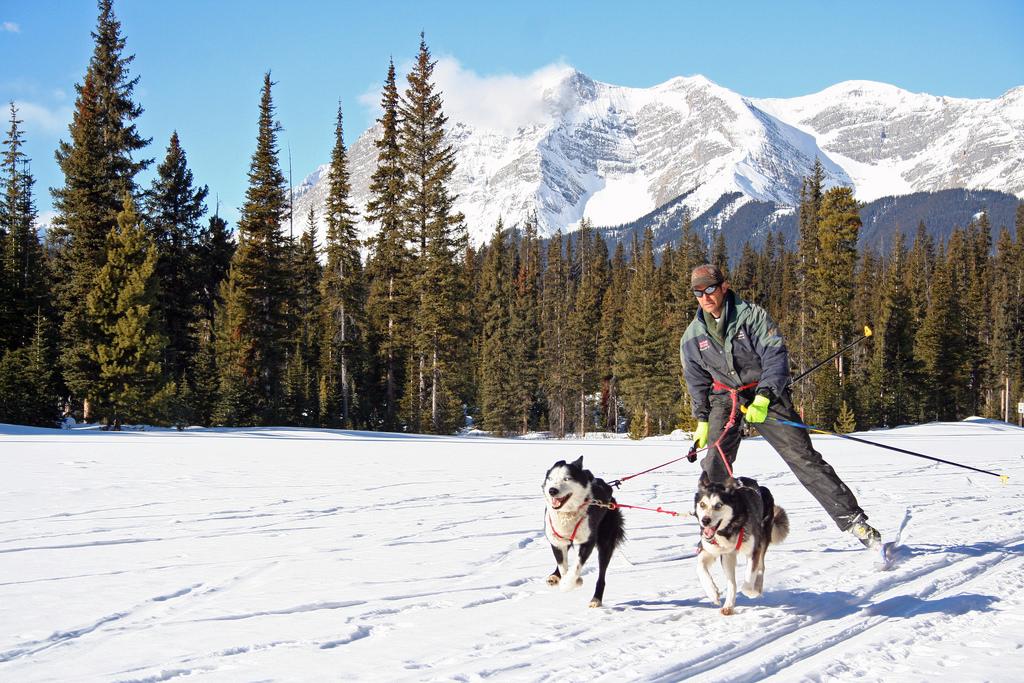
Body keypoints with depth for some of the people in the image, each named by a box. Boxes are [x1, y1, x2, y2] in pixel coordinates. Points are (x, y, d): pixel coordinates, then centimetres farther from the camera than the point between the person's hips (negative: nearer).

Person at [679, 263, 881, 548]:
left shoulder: (752, 315, -10)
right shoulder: (692, 337, 3)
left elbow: (776, 355, -15)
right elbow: (697, 381, 16)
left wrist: (764, 396, -26)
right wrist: (702, 420, 12)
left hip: (766, 393, -3)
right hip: (725, 397, 3)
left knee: (802, 456, -10)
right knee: (716, 462, -16)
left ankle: (852, 518, -8)